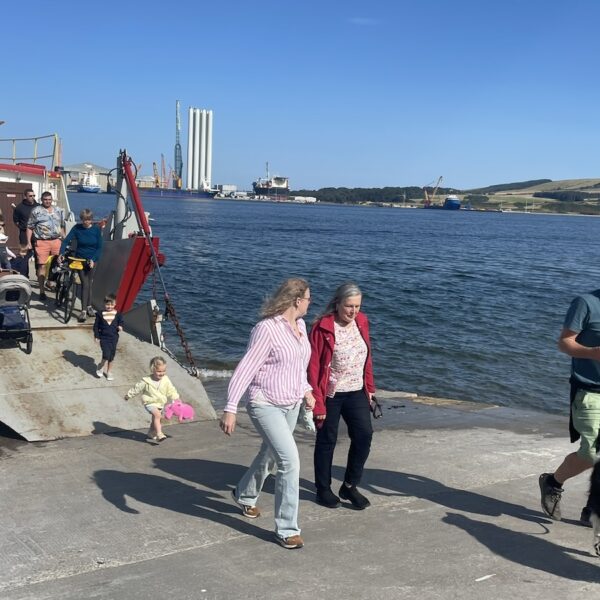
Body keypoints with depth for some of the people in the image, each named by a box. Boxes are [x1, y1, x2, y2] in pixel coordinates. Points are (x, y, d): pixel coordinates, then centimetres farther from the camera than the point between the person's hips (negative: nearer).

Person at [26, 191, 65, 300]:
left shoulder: (59, 211, 15)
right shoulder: (36, 211, 3)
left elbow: (62, 226, 20)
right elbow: (30, 227, 2)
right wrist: (29, 242, -3)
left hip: (57, 241, 4)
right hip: (42, 242, -4)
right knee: (42, 266, -5)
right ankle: (42, 291, 0)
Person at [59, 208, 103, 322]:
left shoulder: (96, 229, -6)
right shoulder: (77, 228, -8)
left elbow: (99, 247, -5)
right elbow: (66, 240, -13)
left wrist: (93, 259, -17)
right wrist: (61, 253, -27)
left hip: (92, 260, 1)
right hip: (80, 259, -1)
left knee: (89, 283, 9)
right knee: (85, 283, -11)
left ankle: (89, 306, 27)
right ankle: (83, 310, -11)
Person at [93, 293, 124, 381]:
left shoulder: (117, 314, -1)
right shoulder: (100, 314, -5)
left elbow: (120, 323, 11)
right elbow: (96, 325, 1)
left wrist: (120, 327, -12)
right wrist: (96, 336, -2)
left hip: (114, 338, 2)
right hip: (103, 338, -2)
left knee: (111, 356, 11)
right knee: (106, 355, -16)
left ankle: (109, 372, 28)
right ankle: (100, 367, 13)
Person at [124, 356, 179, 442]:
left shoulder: (166, 380, -8)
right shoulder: (146, 381, -17)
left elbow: (171, 390, 0)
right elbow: (137, 388, -5)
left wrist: (176, 398, -9)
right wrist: (128, 395, 5)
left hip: (161, 403, 5)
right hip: (150, 403, -5)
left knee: (155, 420, 19)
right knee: (157, 414, -30)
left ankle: (151, 435, 42)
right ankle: (159, 434, -31)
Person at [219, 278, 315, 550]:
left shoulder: (300, 325, 4)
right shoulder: (267, 328, -21)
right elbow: (246, 369, -22)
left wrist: (306, 390, 12)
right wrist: (230, 408, -24)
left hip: (291, 405, 9)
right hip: (266, 405, -8)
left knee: (269, 453, 24)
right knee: (290, 461, -13)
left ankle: (244, 495, 51)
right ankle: (287, 529, -1)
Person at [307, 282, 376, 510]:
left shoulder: (361, 322, 2)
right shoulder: (322, 327, -15)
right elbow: (313, 366, -14)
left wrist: (369, 387, 11)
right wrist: (317, 402, -14)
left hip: (356, 392, 5)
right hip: (330, 394, -5)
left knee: (364, 435, -2)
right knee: (327, 441, 8)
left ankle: (349, 486, 16)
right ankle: (323, 490, 25)